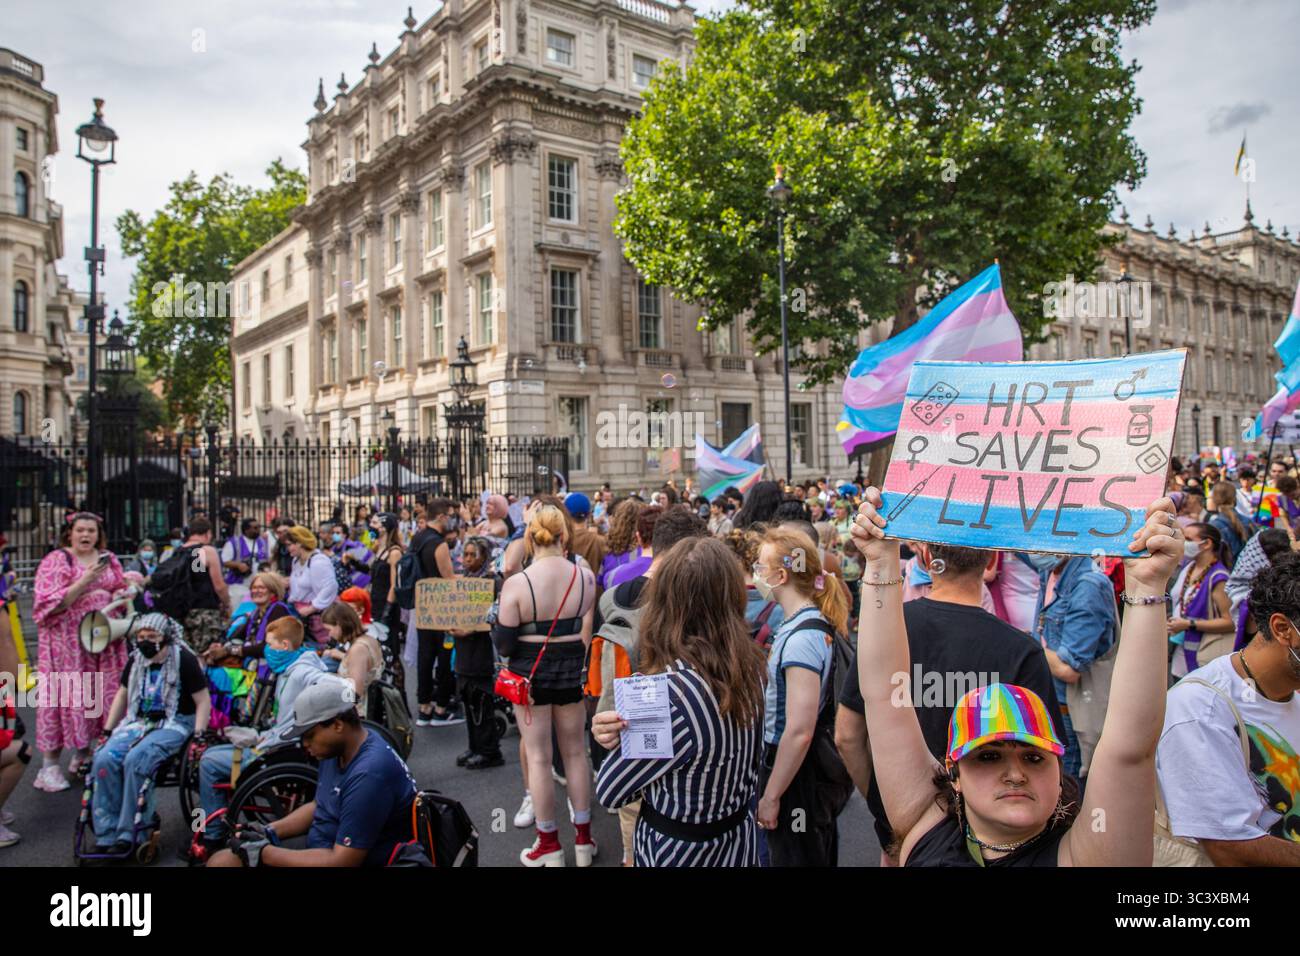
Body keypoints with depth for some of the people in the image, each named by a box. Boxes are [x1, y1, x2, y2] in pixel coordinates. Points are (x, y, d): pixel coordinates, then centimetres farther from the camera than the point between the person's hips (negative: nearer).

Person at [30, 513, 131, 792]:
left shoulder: (109, 559, 12)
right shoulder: (56, 560, -4)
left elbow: (120, 591, 23)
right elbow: (50, 604, -12)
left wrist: (121, 595, 0)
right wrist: (83, 582, -21)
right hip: (68, 642, -5)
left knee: (101, 696, 7)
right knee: (63, 696, -6)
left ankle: (83, 757, 22)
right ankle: (49, 765, 2)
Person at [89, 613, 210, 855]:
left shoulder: (184, 660, -8)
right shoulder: (135, 661, 11)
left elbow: (203, 701, -7)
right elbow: (122, 695, 24)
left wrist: (198, 735, -15)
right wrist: (107, 730, 19)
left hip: (174, 724, -6)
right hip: (139, 721, 6)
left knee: (136, 760, -31)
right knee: (104, 759, -21)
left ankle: (129, 834, -22)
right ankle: (107, 834, -15)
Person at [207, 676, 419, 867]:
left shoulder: (369, 774, -27)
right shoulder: (336, 749, 2)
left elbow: (342, 861, -26)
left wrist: (264, 853, -17)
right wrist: (270, 831, 2)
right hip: (319, 853, 9)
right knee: (220, 860, 2)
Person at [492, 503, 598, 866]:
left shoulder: (516, 583, -16)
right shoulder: (585, 576, -8)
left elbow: (503, 644, -11)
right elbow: (592, 630, 1)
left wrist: (497, 622, 8)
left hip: (531, 672, -3)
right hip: (572, 668, 3)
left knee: (538, 757, 10)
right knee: (575, 753, 16)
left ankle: (549, 845, 21)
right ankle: (583, 838, 27)